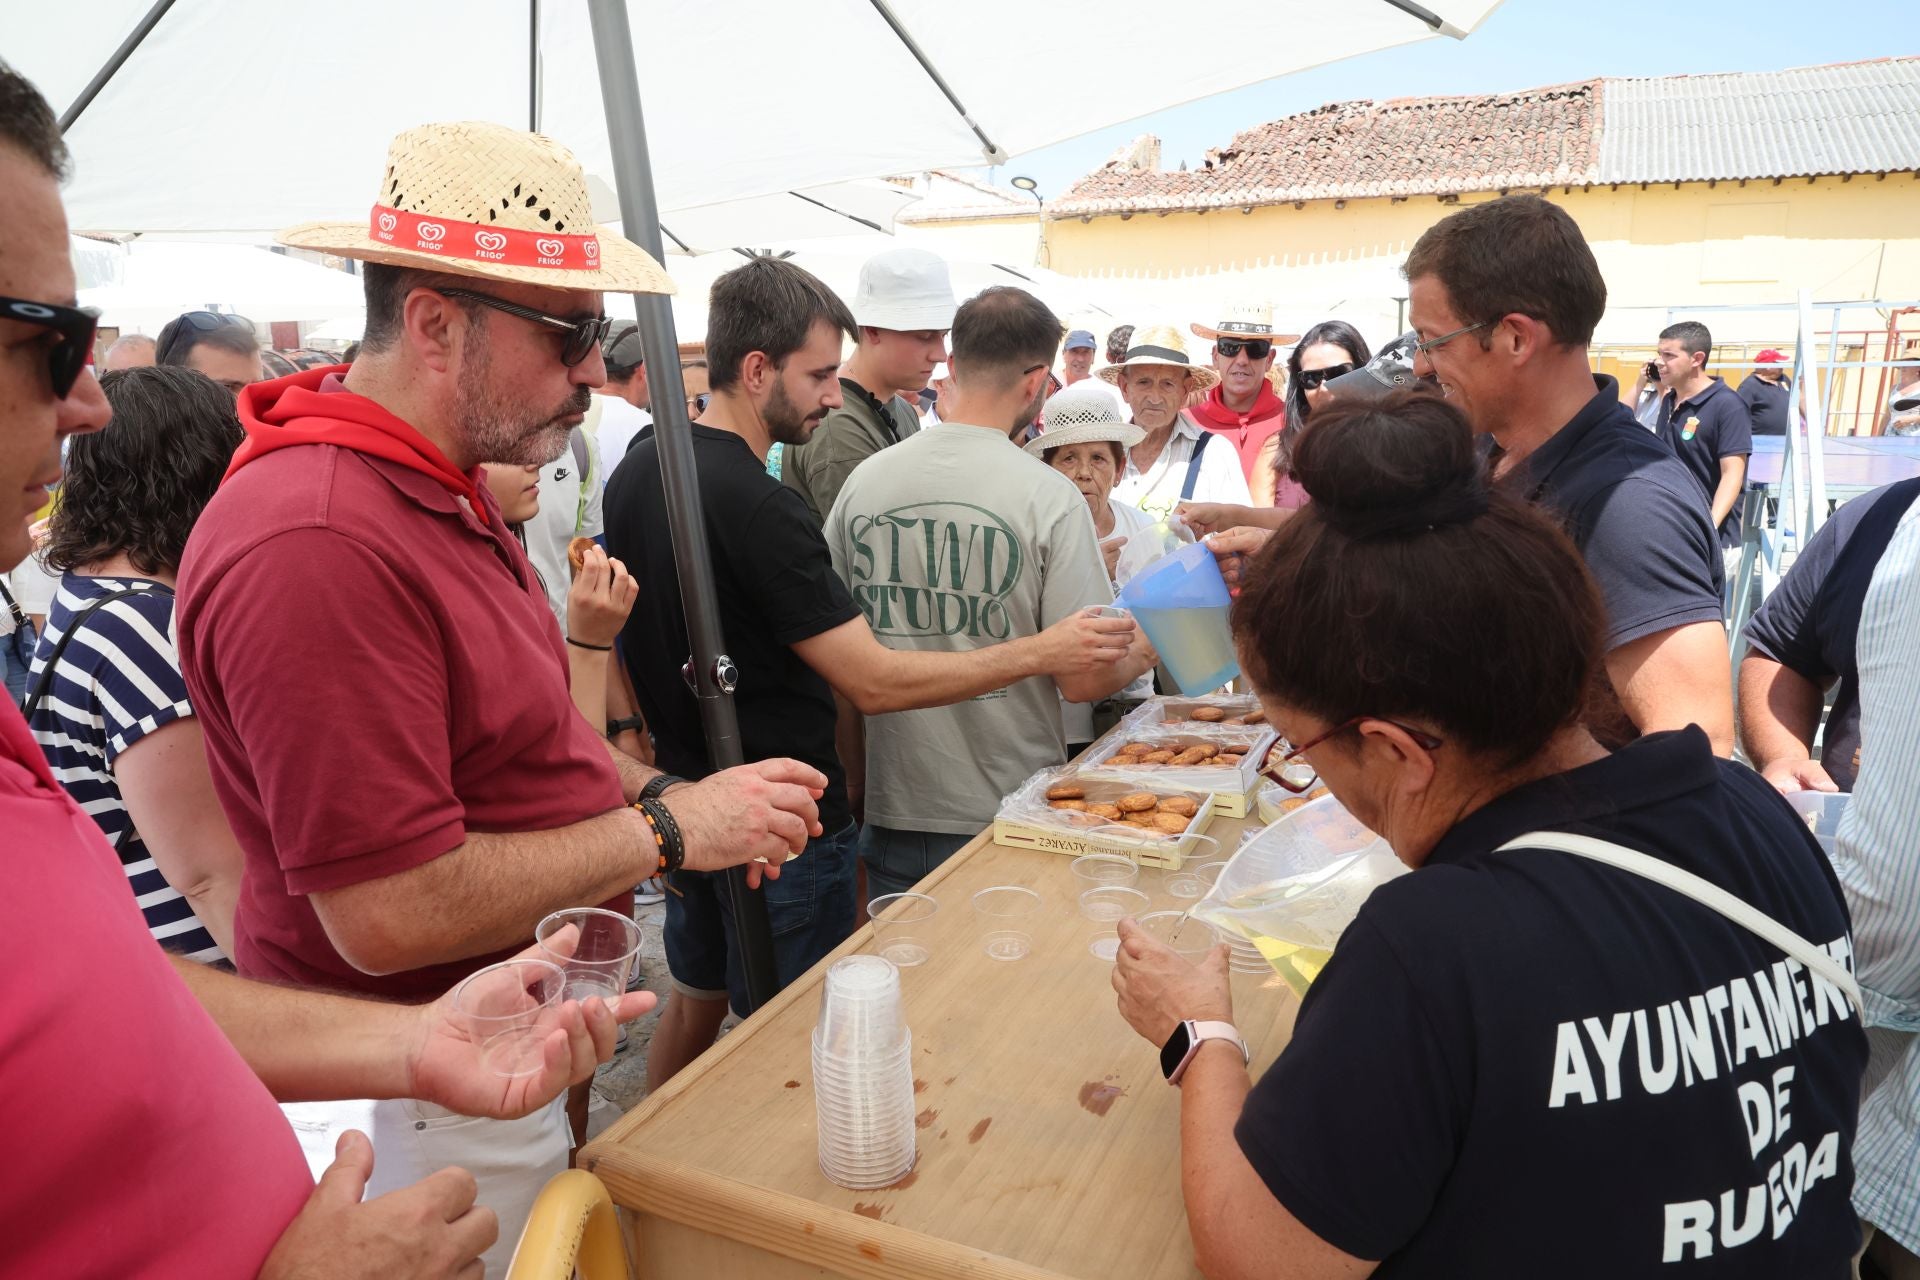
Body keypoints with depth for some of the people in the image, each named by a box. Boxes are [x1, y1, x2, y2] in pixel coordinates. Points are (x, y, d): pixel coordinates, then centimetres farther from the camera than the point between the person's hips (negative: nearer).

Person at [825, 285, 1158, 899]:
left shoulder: (865, 479, -3)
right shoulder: (1049, 496, -14)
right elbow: (1084, 680, -13)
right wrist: (1146, 653, 8)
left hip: (892, 813, 3)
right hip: (1007, 823, -3)